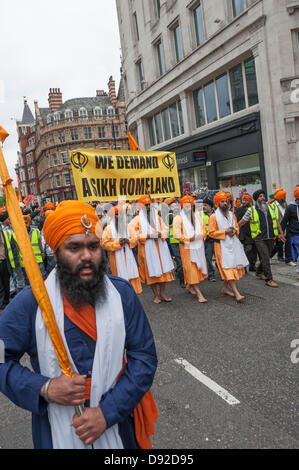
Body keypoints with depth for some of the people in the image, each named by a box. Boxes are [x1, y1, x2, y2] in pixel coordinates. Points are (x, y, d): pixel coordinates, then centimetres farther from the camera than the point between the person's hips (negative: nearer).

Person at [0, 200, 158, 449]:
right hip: (57, 429, -1)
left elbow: (144, 357, -9)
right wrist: (44, 389, -21)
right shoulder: (29, 303, -16)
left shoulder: (122, 293, -12)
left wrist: (107, 412, -18)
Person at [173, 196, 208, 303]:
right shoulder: (178, 218, -6)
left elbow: (203, 228, 14)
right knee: (191, 269, -5)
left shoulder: (197, 215, 10)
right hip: (187, 248, -6)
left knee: (199, 267, 12)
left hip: (199, 247, 6)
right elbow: (177, 234, -13)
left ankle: (189, 286, 34)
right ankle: (199, 294, -1)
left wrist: (201, 235, -6)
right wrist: (189, 239, -20)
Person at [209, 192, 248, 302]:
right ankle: (236, 293, -14)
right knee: (228, 268, -11)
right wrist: (225, 232, -17)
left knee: (234, 266, 11)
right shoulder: (214, 216, -6)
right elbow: (211, 233, -10)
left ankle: (225, 288, 27)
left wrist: (234, 231, -2)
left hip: (233, 243, 7)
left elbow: (237, 227, 21)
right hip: (222, 245, -7)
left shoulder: (231, 214, 13)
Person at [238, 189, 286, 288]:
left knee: (265, 258, 15)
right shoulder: (251, 210, -3)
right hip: (259, 239, -5)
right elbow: (242, 222, 1)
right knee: (266, 258, -9)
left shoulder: (271, 207, 10)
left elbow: (276, 221, 16)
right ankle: (269, 279, -2)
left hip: (270, 238, 5)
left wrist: (280, 233, 15)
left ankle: (259, 272, 38)